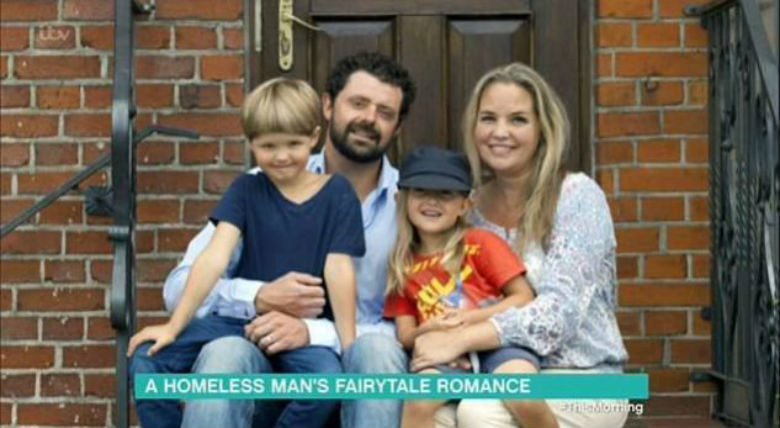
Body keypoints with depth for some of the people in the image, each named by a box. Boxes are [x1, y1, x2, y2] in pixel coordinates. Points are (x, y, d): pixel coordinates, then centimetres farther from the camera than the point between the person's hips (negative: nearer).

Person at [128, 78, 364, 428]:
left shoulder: (337, 193, 0)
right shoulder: (246, 190, 5)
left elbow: (339, 270, -7)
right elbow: (214, 257, -5)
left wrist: (350, 345, -12)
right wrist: (174, 326, -13)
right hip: (242, 317, 2)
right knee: (147, 359, -15)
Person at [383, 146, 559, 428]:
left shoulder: (480, 243, 6)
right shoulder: (403, 265, 15)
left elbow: (524, 298, 1)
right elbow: (405, 336, 12)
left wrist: (470, 318, -12)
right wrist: (427, 330, -13)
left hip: (497, 342, -2)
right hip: (445, 354, 2)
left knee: (526, 400, -33)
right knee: (418, 400, -32)